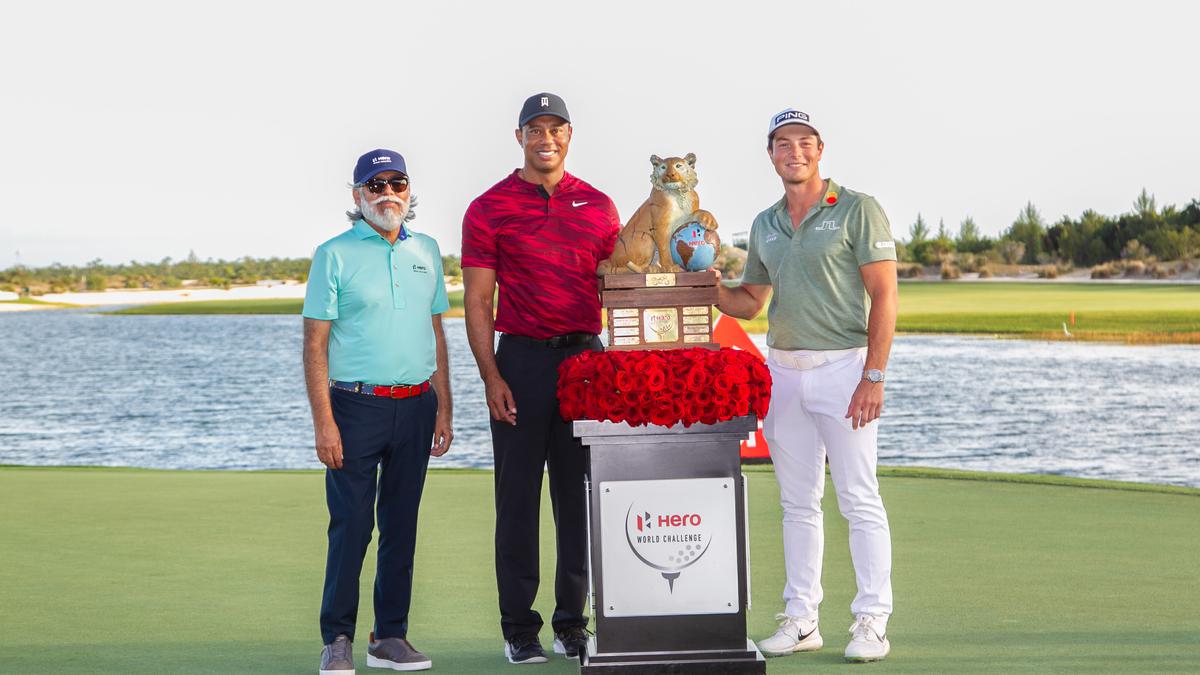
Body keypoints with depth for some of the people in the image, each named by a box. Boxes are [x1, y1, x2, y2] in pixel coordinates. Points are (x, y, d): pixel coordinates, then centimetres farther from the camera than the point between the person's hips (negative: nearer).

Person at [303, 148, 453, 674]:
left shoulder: (426, 251, 12)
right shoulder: (335, 254, -2)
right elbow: (315, 342, -5)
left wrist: (443, 409, 10)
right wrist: (323, 422, -12)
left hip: (415, 405, 4)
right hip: (357, 404, -4)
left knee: (401, 523, 8)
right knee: (351, 524, -4)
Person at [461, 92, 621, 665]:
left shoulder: (597, 206, 10)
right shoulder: (489, 209, 2)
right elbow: (477, 302, 0)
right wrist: (490, 376, -9)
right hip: (521, 360, -3)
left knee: (579, 495, 6)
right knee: (518, 495, 1)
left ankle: (572, 623, 14)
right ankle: (519, 628, 7)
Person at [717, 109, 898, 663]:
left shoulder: (857, 210, -5)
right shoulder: (765, 224, 13)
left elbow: (884, 296, -9)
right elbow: (748, 301, 21)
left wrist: (873, 376, -16)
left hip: (843, 367, -6)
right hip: (783, 368, 6)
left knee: (859, 498, -4)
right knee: (797, 502, 8)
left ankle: (872, 621, 0)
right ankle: (800, 618, 14)